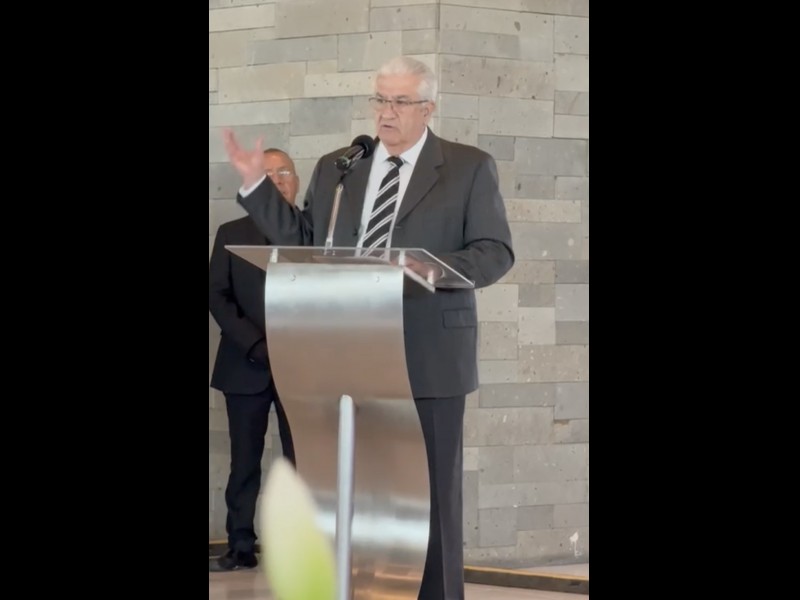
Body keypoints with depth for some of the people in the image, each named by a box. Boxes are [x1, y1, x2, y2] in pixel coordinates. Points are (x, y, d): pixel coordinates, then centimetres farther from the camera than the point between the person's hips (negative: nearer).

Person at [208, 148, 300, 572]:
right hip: (246, 366, 1)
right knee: (244, 462, 4)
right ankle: (241, 547, 8)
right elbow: (217, 296, 2)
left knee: (302, 461, -1)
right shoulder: (232, 233, 9)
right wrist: (255, 345, -11)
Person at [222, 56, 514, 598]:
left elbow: (496, 251, -3)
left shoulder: (470, 168, 2)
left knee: (431, 489, 1)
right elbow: (300, 238, 16)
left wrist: (437, 269, -20)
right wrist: (256, 184, 8)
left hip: (428, 356, -4)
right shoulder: (335, 168, 13)